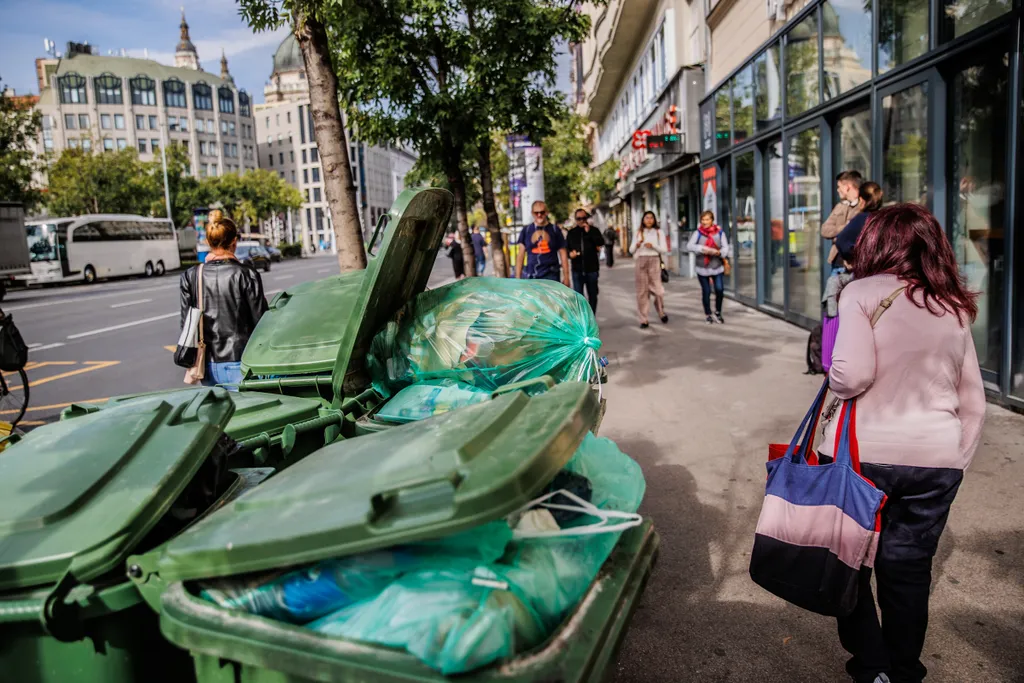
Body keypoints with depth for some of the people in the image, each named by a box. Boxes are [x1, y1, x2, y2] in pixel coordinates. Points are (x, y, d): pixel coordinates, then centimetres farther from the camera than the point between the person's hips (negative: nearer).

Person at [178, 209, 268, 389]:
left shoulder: (190, 277, 0)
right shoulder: (246, 275, -10)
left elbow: (186, 323, 4)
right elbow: (260, 321, -7)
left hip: (208, 366, 4)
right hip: (240, 364, -4)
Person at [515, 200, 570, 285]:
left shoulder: (555, 230, 7)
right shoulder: (526, 230, 9)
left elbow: (563, 254, 8)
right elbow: (520, 254, 8)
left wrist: (566, 276, 2)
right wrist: (518, 277, 2)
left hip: (551, 275, -1)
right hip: (531, 276, 1)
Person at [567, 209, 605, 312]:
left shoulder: (594, 230, 4)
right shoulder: (571, 233, 9)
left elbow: (601, 243, -11)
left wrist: (589, 232, -18)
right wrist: (570, 253, -9)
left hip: (592, 269, 0)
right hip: (577, 270, 0)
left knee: (592, 295, 10)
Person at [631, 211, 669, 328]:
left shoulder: (658, 232, 7)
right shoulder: (638, 233, 12)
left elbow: (664, 249, 0)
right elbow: (631, 250, 8)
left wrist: (653, 246, -16)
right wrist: (636, 245, -13)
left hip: (654, 261, -1)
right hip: (641, 261, 1)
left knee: (657, 289, -6)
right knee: (642, 291, 1)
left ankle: (661, 312, 22)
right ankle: (643, 320, 5)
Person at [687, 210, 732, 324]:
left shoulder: (720, 232, 1)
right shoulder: (698, 233, -1)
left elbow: (726, 247, -4)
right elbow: (690, 245, -12)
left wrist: (719, 252, -27)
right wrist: (703, 249, -26)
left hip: (717, 267, 0)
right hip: (702, 268, 0)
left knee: (720, 290, -9)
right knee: (706, 291, 6)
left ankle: (718, 312, 15)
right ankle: (708, 315, 22)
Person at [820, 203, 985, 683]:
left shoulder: (863, 293, -8)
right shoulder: (956, 307, 7)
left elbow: (852, 375, -19)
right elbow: (973, 402, 11)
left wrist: (833, 377, 2)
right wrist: (958, 459, 18)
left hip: (863, 452, -4)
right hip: (938, 460, 5)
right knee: (909, 570, 15)